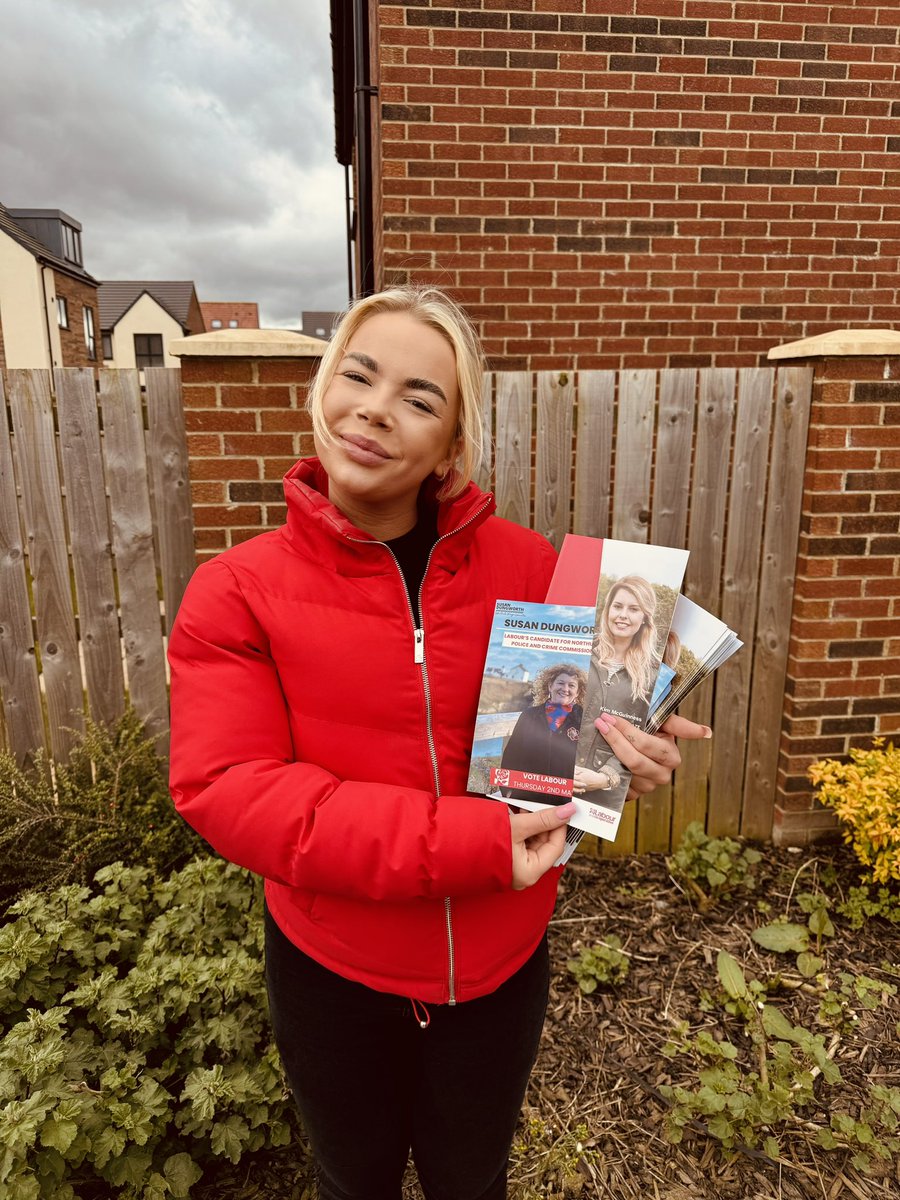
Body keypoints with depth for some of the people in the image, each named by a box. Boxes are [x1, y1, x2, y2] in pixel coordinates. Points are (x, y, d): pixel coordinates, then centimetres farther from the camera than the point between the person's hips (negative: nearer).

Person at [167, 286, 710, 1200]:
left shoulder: (526, 565, -11)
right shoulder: (235, 591, -15)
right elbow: (224, 787, -23)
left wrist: (626, 752, -21)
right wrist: (461, 843, -30)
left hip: (500, 961, 1)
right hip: (331, 971, 0)